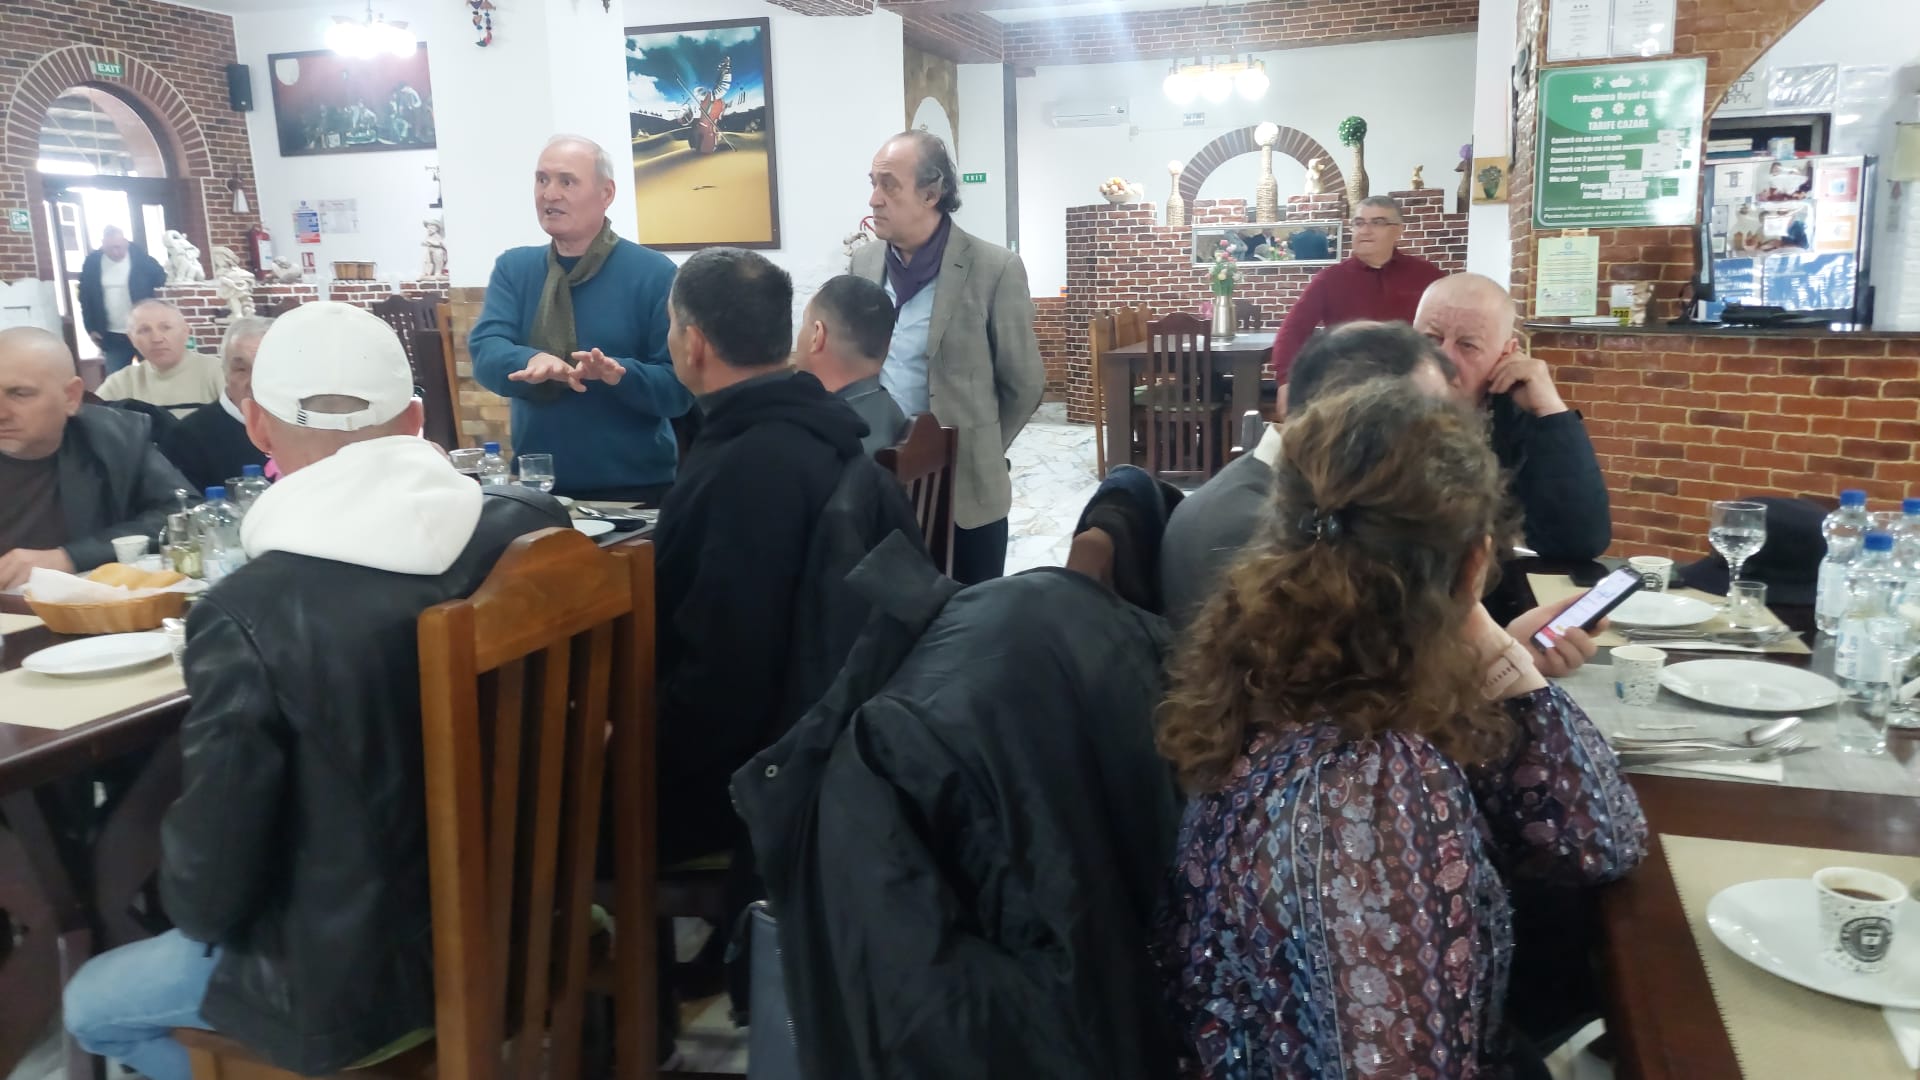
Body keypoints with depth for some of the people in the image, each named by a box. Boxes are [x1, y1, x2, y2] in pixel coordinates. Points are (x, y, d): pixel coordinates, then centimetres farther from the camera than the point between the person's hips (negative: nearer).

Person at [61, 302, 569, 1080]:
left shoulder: (248, 613, -27)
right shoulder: (533, 527, -14)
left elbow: (208, 889, -19)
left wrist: (189, 901, 5)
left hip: (362, 973, -6)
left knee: (89, 1005, 24)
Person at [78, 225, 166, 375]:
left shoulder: (142, 259, -8)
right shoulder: (92, 263, 0)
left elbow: (163, 282, 1)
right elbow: (85, 297, 8)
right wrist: (91, 328, 4)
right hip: (113, 338, 3)